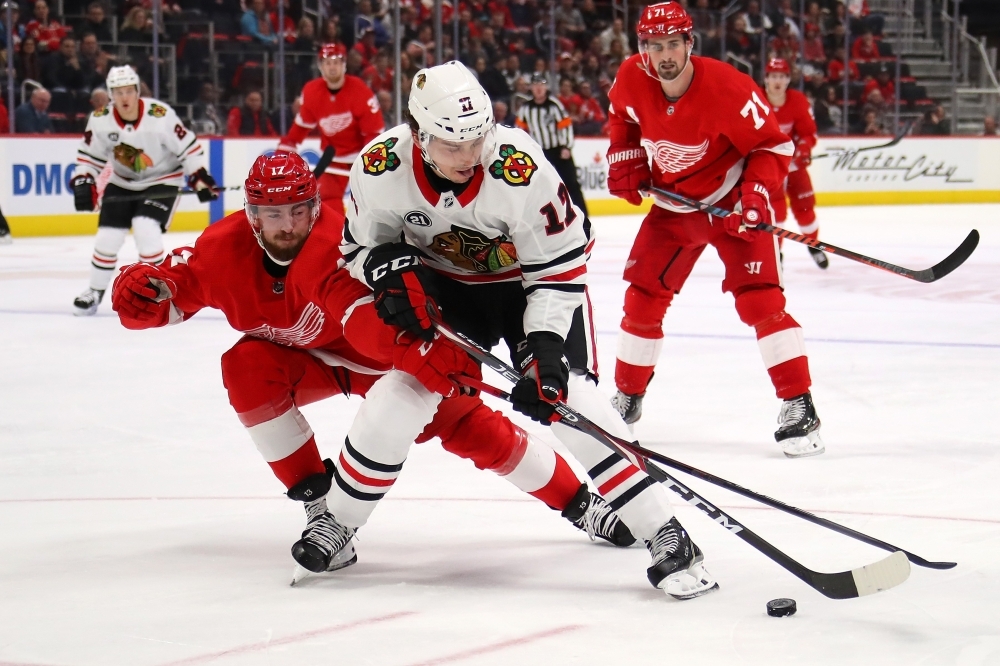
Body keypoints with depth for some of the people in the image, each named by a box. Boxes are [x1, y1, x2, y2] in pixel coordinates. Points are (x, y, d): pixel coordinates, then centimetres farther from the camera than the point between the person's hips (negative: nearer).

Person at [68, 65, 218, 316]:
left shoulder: (160, 116, -26)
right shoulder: (100, 120, -14)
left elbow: (187, 147, -16)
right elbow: (89, 156, -1)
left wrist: (200, 178, -17)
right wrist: (83, 183, -14)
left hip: (161, 181, -4)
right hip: (122, 184, 4)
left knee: (146, 229, -23)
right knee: (107, 236, -1)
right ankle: (96, 291, 20)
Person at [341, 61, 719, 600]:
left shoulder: (521, 170, -35)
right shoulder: (379, 168, -25)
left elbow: (560, 269, -24)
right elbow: (361, 245, -6)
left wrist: (544, 349, -32)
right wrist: (393, 271, -28)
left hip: (532, 281, -4)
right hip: (444, 286, 4)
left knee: (566, 395, -22)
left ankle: (668, 541, -24)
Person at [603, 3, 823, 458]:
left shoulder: (727, 88, -27)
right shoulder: (632, 80, -13)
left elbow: (773, 145, -18)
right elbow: (623, 119, 12)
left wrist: (754, 195, -29)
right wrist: (626, 161, -2)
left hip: (731, 202, -5)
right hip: (672, 204, 5)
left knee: (758, 297, -17)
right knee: (643, 296, 5)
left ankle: (798, 407, -15)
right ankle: (627, 398, 23)